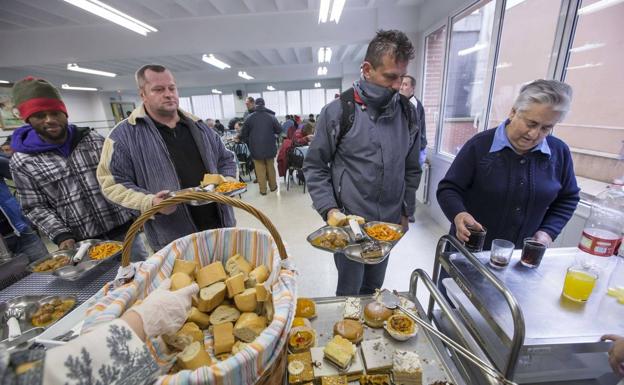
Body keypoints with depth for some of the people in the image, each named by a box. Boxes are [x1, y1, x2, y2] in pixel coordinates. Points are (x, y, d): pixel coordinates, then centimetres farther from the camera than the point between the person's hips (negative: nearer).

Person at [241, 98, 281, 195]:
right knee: (270, 168, 14)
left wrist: (249, 144, 15)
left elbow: (243, 135, -1)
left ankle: (263, 190, 11)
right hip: (270, 147, 1)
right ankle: (273, 186, 25)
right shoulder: (271, 117, -5)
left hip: (256, 149, -1)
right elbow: (279, 130, -1)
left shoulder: (249, 118, -5)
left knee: (260, 170, 6)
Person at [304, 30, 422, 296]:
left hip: (390, 224, 4)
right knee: (349, 291, 13)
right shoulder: (338, 111, -12)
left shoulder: (407, 112, 1)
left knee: (373, 289, 23)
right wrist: (330, 210, -16)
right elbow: (314, 167, -7)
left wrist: (406, 211, 10)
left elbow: (412, 169, 10)